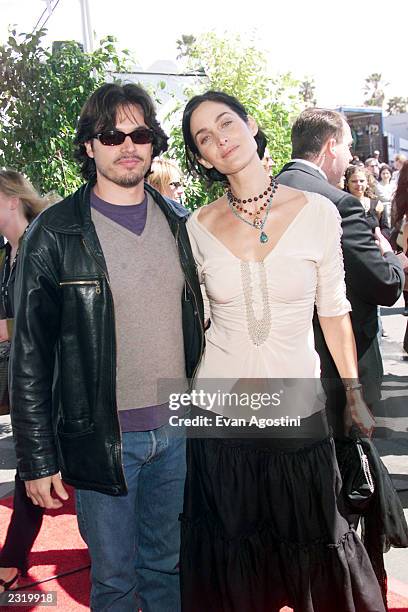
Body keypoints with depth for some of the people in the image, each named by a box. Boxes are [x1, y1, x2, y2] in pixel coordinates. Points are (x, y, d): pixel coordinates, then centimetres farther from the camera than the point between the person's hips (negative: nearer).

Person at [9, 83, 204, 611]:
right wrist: (37, 459, -8)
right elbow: (30, 356, -8)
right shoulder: (55, 234, -9)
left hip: (178, 429, 4)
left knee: (167, 566, 20)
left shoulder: (178, 223, 5)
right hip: (103, 436, -3)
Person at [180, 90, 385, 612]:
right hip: (220, 411, 1)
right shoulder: (200, 226, -3)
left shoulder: (318, 212, -6)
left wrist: (354, 394, 4)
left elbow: (333, 311, 1)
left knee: (314, 547, 17)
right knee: (230, 555, 17)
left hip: (299, 410, 0)